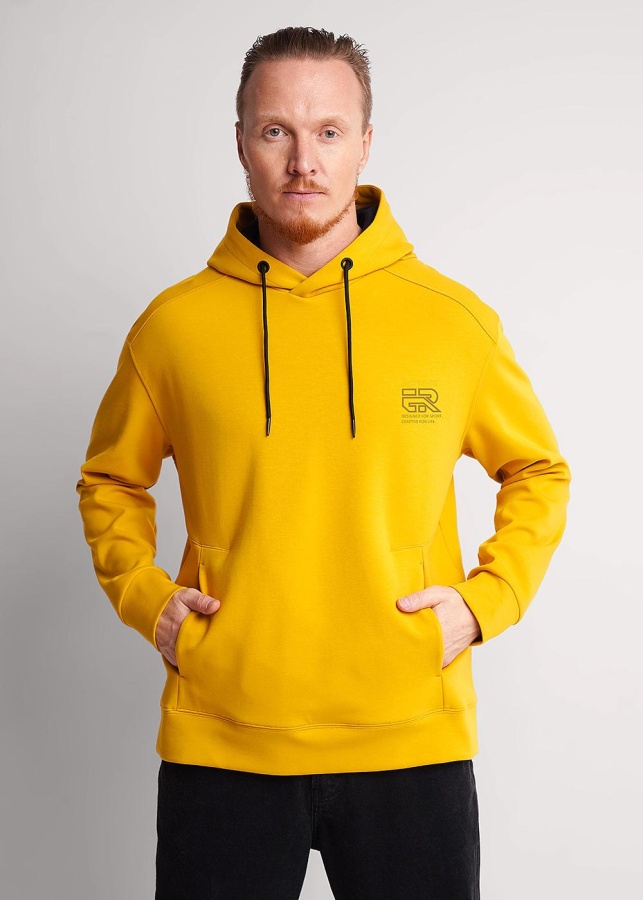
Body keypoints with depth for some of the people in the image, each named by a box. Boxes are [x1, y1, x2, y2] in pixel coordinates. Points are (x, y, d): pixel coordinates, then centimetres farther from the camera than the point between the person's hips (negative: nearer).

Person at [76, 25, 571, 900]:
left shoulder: (454, 318, 0)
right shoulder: (173, 325, 0)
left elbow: (539, 472, 12)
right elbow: (110, 480, 16)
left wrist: (484, 599, -1)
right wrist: (143, 596, 1)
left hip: (411, 739, 0)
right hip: (219, 745, 0)